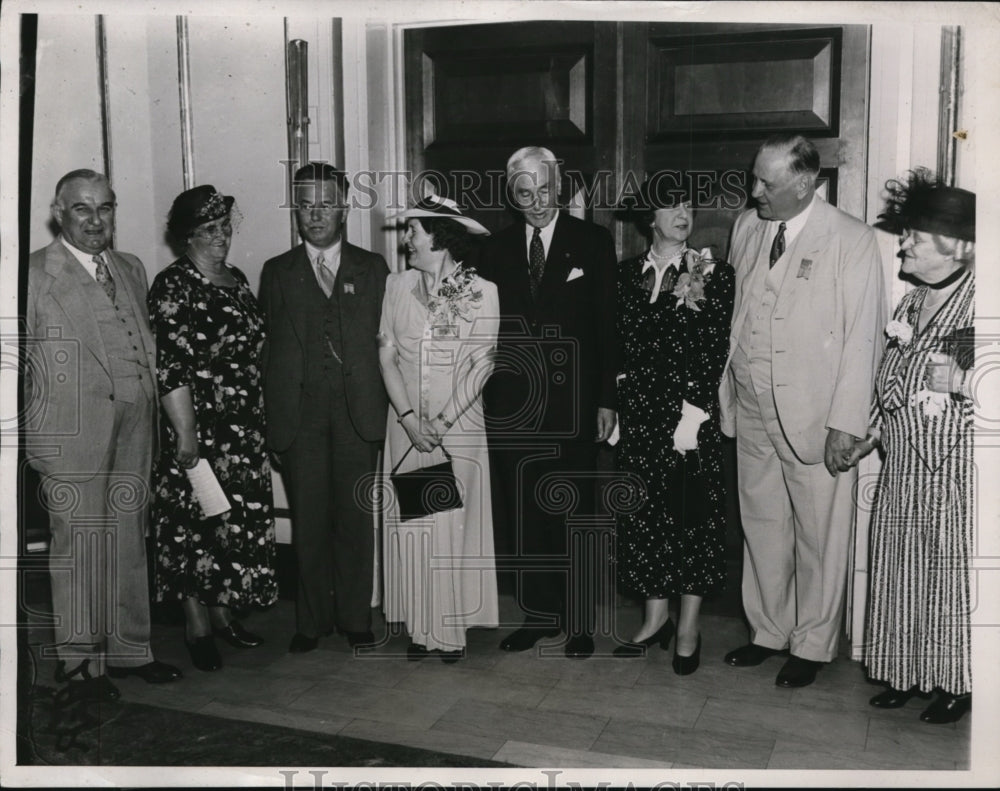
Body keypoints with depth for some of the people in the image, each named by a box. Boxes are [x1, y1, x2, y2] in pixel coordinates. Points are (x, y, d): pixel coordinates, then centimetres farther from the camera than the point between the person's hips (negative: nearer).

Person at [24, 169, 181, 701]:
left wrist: (149, 410, 13)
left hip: (133, 428, 6)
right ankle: (78, 663, 11)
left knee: (130, 541, 10)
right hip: (72, 433, -5)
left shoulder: (131, 270, 17)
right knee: (79, 544, -1)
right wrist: (29, 434, -7)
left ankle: (129, 648, 23)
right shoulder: (33, 274, -1)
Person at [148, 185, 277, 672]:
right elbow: (169, 367, -15)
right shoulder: (172, 286, -10)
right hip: (197, 427, -7)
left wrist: (263, 420, 16)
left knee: (242, 519, 11)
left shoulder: (236, 280, 12)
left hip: (245, 430, 7)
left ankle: (224, 612, 25)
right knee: (195, 522, 1)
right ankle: (197, 626, 14)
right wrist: (185, 433, -19)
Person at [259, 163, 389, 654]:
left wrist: (382, 403, -2)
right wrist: (272, 417, -1)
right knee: (309, 521, 4)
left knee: (356, 518, 4)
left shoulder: (371, 268, 11)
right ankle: (312, 621, 16)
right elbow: (267, 348, 6)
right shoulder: (277, 273, 11)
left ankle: (355, 617, 17)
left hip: (358, 411, 0)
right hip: (300, 415, 0)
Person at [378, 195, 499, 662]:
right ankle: (419, 627, 16)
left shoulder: (482, 293, -4)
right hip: (406, 425, 3)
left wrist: (441, 422, -14)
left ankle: (454, 627, 13)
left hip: (459, 425, -3)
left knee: (455, 522, 1)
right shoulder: (397, 286, 6)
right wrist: (410, 418, -10)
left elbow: (481, 365, -7)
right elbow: (387, 354, 2)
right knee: (410, 522, 5)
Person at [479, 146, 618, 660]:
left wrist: (606, 400, -5)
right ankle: (538, 614, 21)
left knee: (573, 515, 3)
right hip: (511, 407, 3)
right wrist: (485, 394, 0)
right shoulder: (497, 250, 10)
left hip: (572, 405, -3)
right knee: (522, 515, 8)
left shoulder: (592, 243, 3)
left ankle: (579, 621, 15)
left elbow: (607, 325, 0)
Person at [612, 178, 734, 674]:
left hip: (691, 409, -3)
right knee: (642, 511, 8)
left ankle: (688, 628, 15)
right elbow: (621, 341, 7)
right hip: (639, 410, 3)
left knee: (692, 514, 2)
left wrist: (693, 409, -14)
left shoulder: (714, 274, -1)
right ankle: (655, 618, 24)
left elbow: (716, 350, -7)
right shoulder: (626, 274, 8)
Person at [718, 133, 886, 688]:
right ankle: (769, 631, 31)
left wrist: (846, 423, -14)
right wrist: (726, 392, 9)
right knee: (761, 525, 15)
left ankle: (812, 645, 24)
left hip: (814, 414, -5)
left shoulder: (851, 240, -9)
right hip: (750, 409, 5)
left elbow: (863, 337, -10)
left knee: (819, 535, 6)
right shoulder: (746, 227, 7)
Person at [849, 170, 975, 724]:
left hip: (957, 467, -7)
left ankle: (957, 683, 21)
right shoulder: (912, 301, 12)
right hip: (904, 463, 7)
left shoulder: (976, 299, -12)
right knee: (899, 567, 12)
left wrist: (962, 379, -25)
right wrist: (872, 433, 18)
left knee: (953, 572, 3)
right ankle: (907, 672, 28)